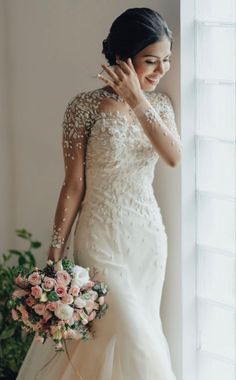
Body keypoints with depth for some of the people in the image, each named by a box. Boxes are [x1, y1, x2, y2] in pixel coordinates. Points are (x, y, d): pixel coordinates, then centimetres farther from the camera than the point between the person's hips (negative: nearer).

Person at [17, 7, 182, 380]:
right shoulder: (86, 106, -12)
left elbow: (175, 156, -16)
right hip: (103, 237, -5)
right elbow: (73, 184, -10)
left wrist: (137, 101, -21)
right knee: (132, 338, -5)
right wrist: (55, 253, -10)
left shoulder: (159, 103, 3)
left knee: (139, 329, 13)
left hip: (149, 235, 5)